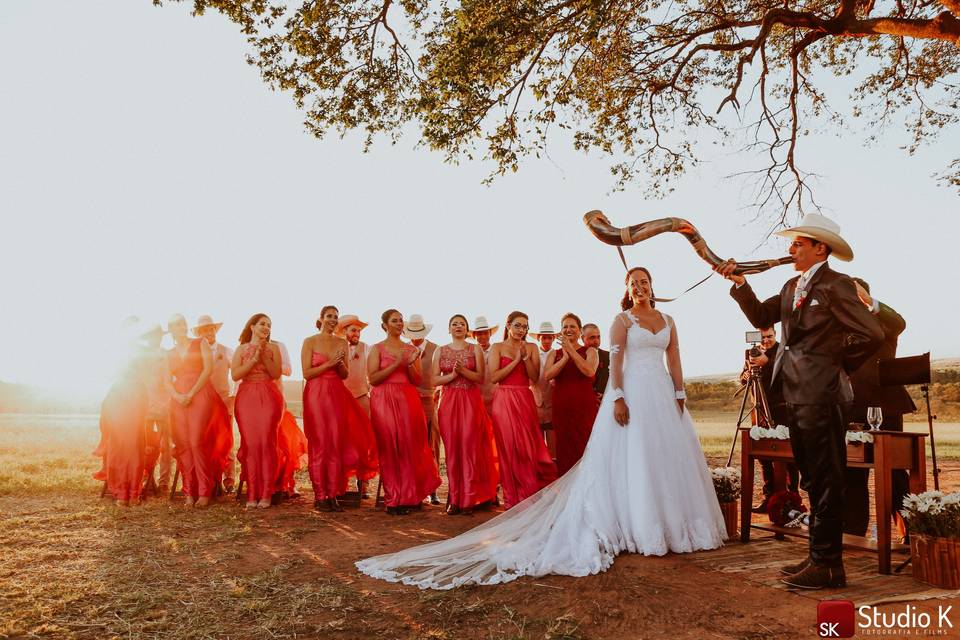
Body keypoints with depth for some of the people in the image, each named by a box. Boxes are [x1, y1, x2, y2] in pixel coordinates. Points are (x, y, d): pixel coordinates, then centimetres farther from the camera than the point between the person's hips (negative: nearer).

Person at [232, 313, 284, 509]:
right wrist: (254, 359, -7)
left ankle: (266, 493, -3)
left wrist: (264, 356, -10)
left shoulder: (273, 348, 12)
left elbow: (276, 373, 0)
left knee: (267, 442, -7)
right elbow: (235, 374, 1)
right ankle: (252, 494, -1)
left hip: (268, 397, -1)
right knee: (250, 443, -5)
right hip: (246, 396, 1)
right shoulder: (242, 349, 13)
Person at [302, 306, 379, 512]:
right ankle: (320, 496, 4)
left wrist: (340, 363, -6)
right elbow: (306, 373, -5)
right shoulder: (310, 342, 1)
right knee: (320, 445, -3)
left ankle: (333, 495, 6)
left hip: (337, 395, 4)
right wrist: (329, 364, -12)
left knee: (337, 444, 0)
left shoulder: (342, 343, 13)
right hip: (316, 394, -4)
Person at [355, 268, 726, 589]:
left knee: (668, 455, 7)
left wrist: (680, 395, 7)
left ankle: (672, 523, 19)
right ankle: (639, 528, 4)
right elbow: (615, 361, -8)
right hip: (633, 391, -5)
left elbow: (674, 361, 14)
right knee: (631, 457, -4)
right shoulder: (622, 320, 0)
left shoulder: (667, 321, 15)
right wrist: (618, 398, -18)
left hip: (663, 393, 5)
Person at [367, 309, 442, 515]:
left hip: (409, 400, 3)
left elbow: (417, 381, 10)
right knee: (390, 448, -4)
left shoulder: (412, 349, 15)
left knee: (411, 446, -3)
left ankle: (411, 496, 7)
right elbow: (373, 378, -6)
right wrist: (396, 364, -11)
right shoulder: (377, 349, 6)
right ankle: (394, 500, 4)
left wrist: (410, 364, -8)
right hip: (385, 401, -3)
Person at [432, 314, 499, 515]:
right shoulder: (440, 351, 12)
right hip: (449, 401, 1)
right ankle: (454, 500, 5)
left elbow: (481, 378, 1)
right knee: (451, 448, -1)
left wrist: (463, 370, -13)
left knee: (470, 446, -6)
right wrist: (452, 375, -10)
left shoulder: (475, 349, 8)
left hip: (471, 401, -1)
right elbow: (435, 380, 5)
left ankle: (469, 500, -2)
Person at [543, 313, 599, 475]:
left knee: (585, 448, -4)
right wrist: (565, 358, -15)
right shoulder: (554, 354, 13)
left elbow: (590, 371, -14)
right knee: (564, 449, 3)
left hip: (584, 405, -2)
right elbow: (547, 375, -6)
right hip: (561, 406, 2)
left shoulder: (589, 351, 7)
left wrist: (571, 350, -14)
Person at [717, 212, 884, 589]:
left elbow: (871, 334, -14)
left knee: (825, 482, -2)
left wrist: (838, 368, -4)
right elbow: (761, 317, 12)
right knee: (813, 482, 14)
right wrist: (740, 283, 3)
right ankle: (820, 556, 24)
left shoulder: (836, 285, -9)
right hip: (796, 394, 9)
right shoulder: (792, 286, 16)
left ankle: (828, 565, 7)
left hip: (820, 395, -8)